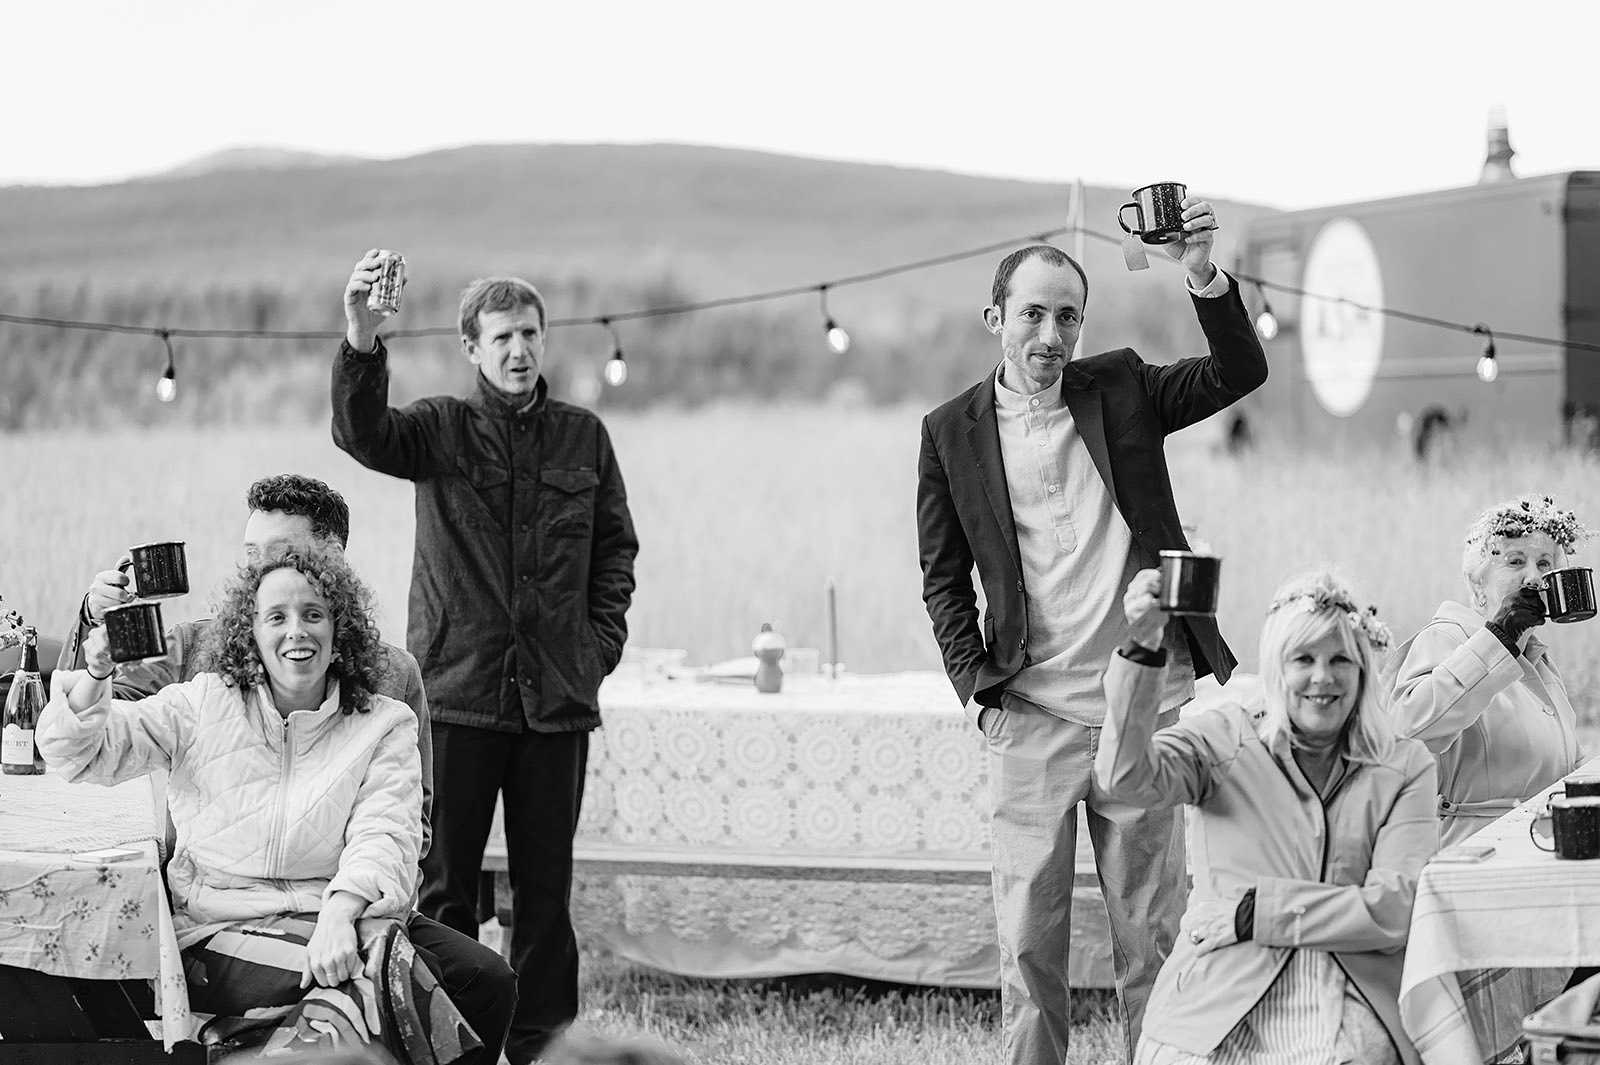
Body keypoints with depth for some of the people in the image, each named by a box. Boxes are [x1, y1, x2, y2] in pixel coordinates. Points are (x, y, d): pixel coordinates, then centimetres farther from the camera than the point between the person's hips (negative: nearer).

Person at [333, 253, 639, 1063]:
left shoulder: (583, 436, 10)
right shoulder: (442, 429, 1)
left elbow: (616, 544, 18)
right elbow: (361, 434, -18)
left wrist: (603, 637, 5)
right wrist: (361, 341, -35)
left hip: (557, 694, 2)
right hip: (457, 691, -2)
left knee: (545, 888, 8)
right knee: (443, 883, 1)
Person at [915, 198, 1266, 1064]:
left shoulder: (1120, 390, 7)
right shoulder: (952, 432, 5)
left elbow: (1239, 374, -2)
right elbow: (943, 578, 9)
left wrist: (1203, 277, -17)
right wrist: (975, 685, -3)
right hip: (1030, 713, 0)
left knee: (1151, 929, 6)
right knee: (1028, 937, 2)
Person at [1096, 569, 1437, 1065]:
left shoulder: (1406, 767, 11)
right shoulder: (1223, 740, 10)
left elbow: (1396, 911, 0)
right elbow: (1126, 777, -10)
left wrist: (1251, 912, -6)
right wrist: (1143, 645, -23)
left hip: (1353, 1010, 0)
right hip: (1218, 1013, 0)